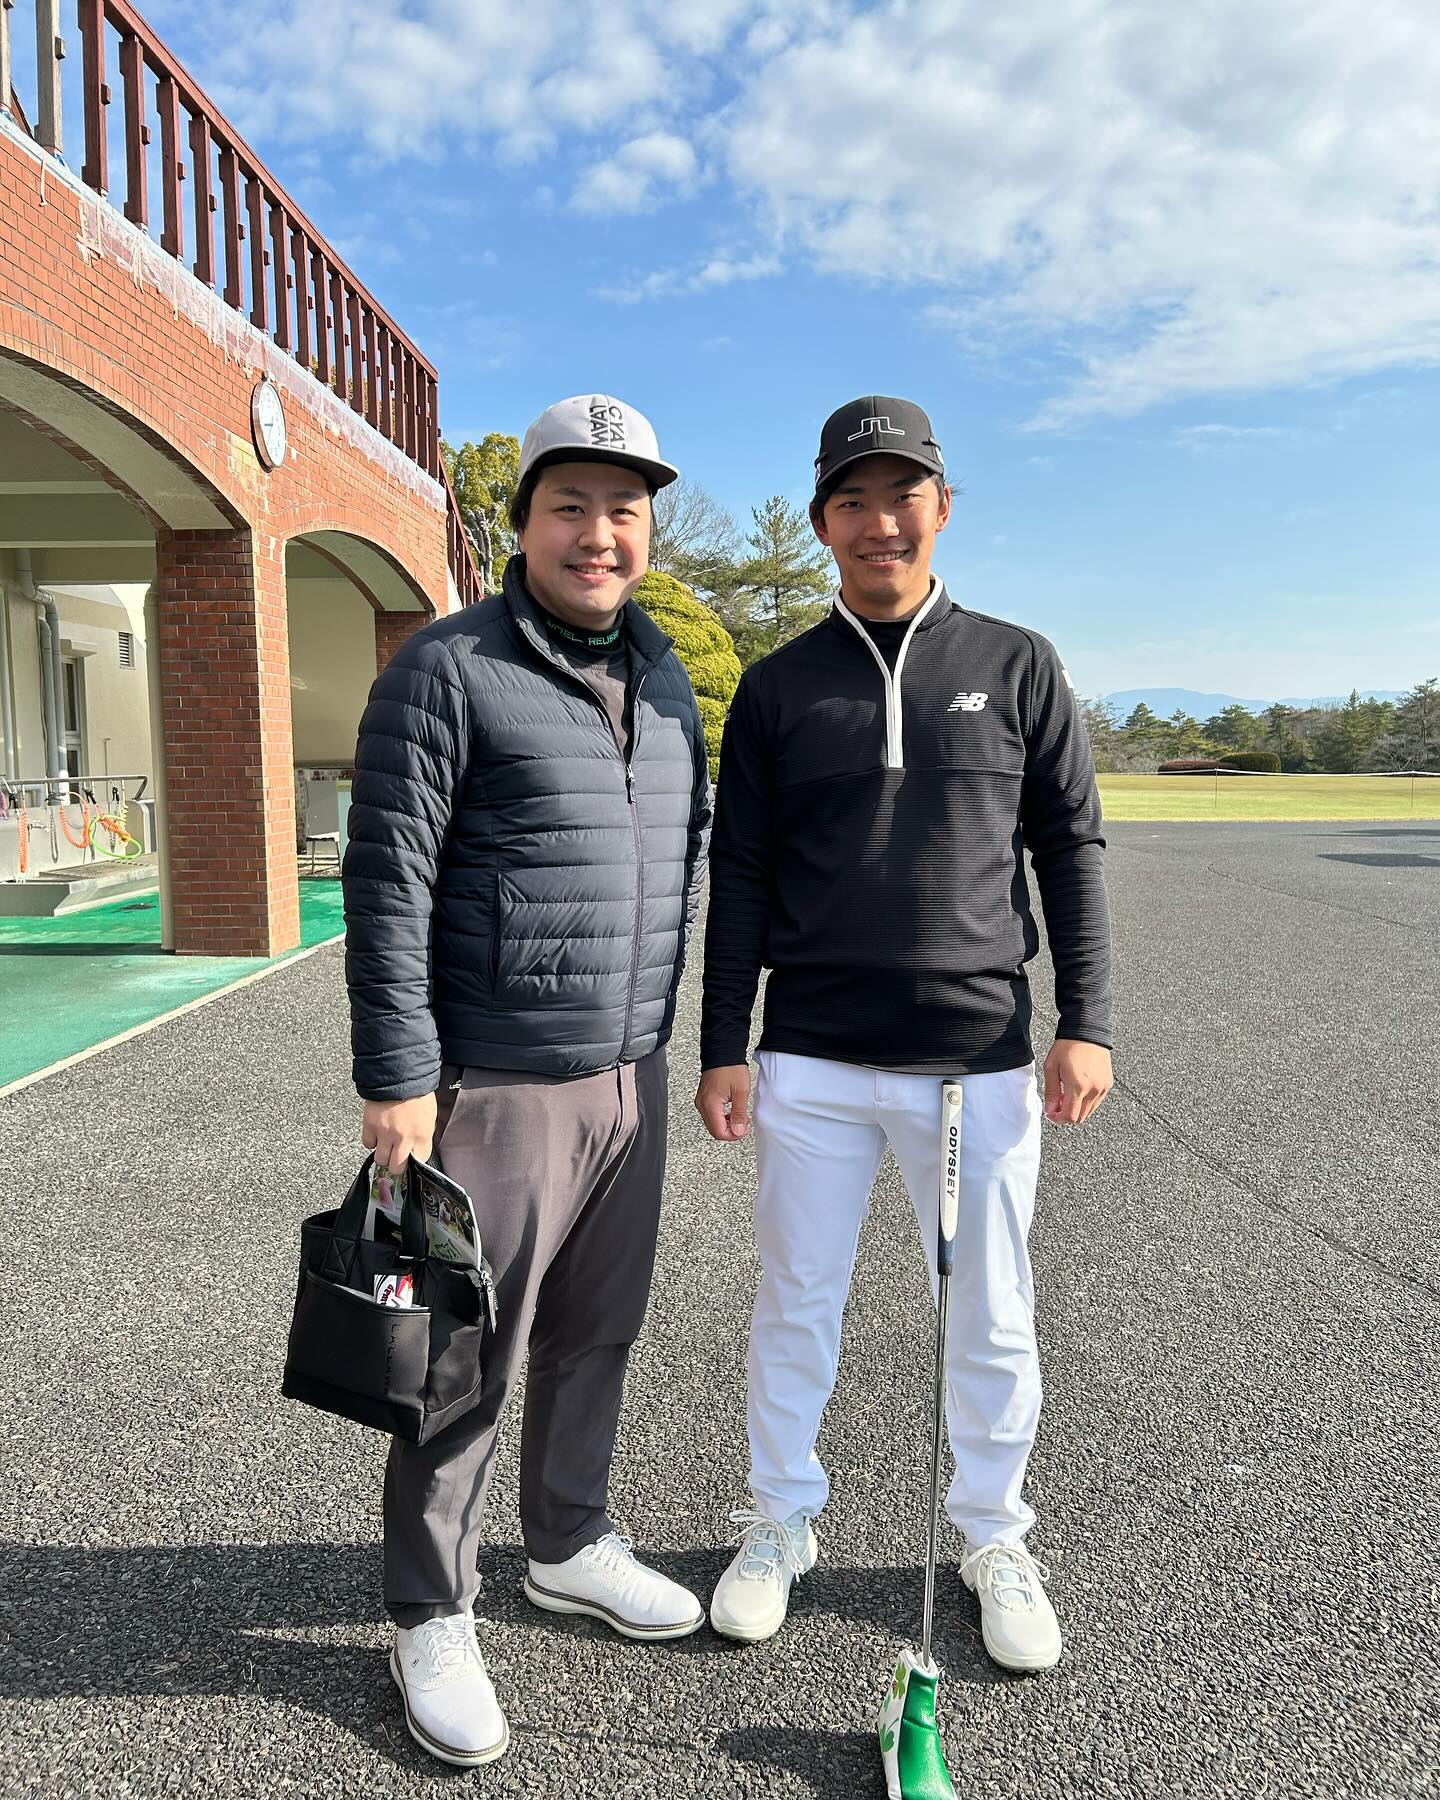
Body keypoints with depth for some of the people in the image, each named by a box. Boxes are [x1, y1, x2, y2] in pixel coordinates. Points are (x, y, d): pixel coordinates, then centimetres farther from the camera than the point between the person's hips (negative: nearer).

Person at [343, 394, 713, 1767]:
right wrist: (396, 1077, -15)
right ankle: (431, 1616, 28)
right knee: (468, 1359, 7)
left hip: (630, 1075, 7)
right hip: (495, 1085, -6)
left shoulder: (662, 670, 11)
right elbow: (387, 885, -13)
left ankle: (570, 1546, 41)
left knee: (597, 1333, 19)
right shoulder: (447, 670, -10)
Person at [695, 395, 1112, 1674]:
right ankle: (782, 1523, 33)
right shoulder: (778, 687, 5)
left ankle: (995, 1540, 33)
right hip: (812, 1062, 1)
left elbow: (1072, 849, 5)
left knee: (993, 1321, 10)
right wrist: (722, 1050, 1)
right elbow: (739, 879, 5)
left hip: (979, 1057, 0)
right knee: (796, 1305, 11)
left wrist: (1087, 1023, -3)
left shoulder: (1017, 667, 5)